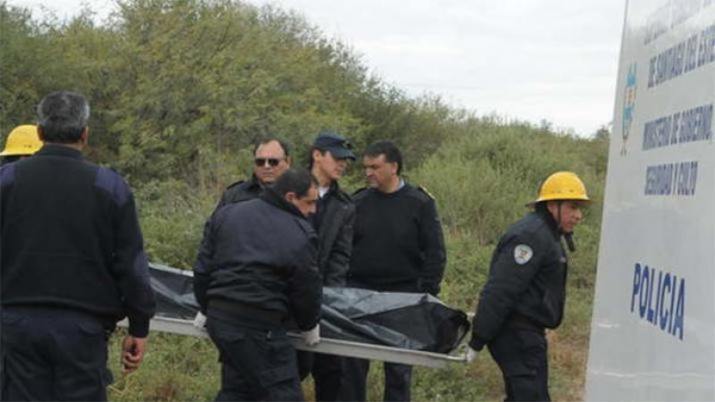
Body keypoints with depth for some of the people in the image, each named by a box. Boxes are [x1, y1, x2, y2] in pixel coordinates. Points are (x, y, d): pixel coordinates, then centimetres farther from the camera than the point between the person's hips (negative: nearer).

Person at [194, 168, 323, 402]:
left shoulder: (227, 214, 10)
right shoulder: (300, 234, -9)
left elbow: (203, 268, 12)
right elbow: (306, 290, -2)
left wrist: (208, 308, 25)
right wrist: (309, 326, 16)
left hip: (220, 317, 7)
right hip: (259, 327, -7)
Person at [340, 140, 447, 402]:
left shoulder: (420, 203, -2)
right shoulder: (358, 202, 5)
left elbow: (435, 252, -1)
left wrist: (427, 293, -8)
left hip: (403, 296, -2)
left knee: (399, 369, 8)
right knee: (353, 365, 4)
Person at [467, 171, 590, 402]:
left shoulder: (546, 234, 17)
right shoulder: (531, 235, -18)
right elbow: (500, 291, -24)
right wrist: (478, 340, -25)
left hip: (525, 333, 11)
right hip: (517, 333, -11)